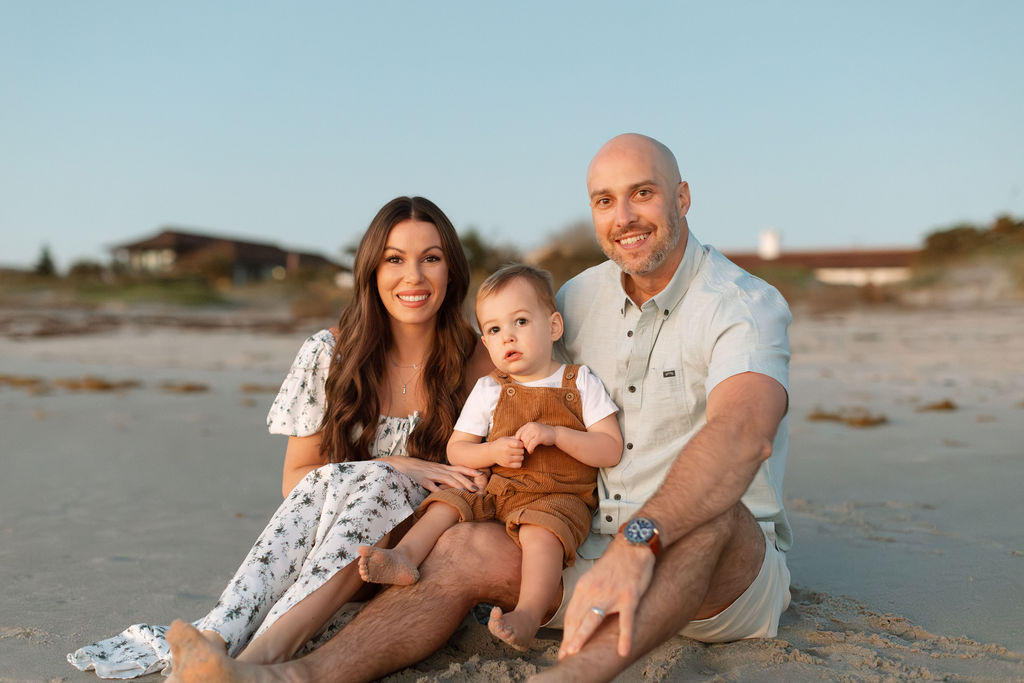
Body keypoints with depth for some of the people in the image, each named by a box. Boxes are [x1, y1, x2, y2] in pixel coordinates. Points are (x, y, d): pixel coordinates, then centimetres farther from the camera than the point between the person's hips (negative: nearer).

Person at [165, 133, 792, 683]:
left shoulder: (746, 305, -16)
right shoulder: (585, 296, 5)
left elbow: (741, 432, -36)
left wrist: (638, 543, -50)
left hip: (734, 574, -5)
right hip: (606, 555, 5)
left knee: (711, 515, -39)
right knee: (469, 549, -16)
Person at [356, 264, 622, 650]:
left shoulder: (580, 382, 1)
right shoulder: (488, 390, 9)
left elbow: (611, 451, -5)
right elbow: (456, 450, 10)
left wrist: (555, 434, -18)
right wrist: (495, 451, -11)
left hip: (562, 497, -5)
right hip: (498, 490, 5)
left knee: (539, 528, -33)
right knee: (447, 501, -12)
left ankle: (527, 617, -42)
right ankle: (404, 556, -22)